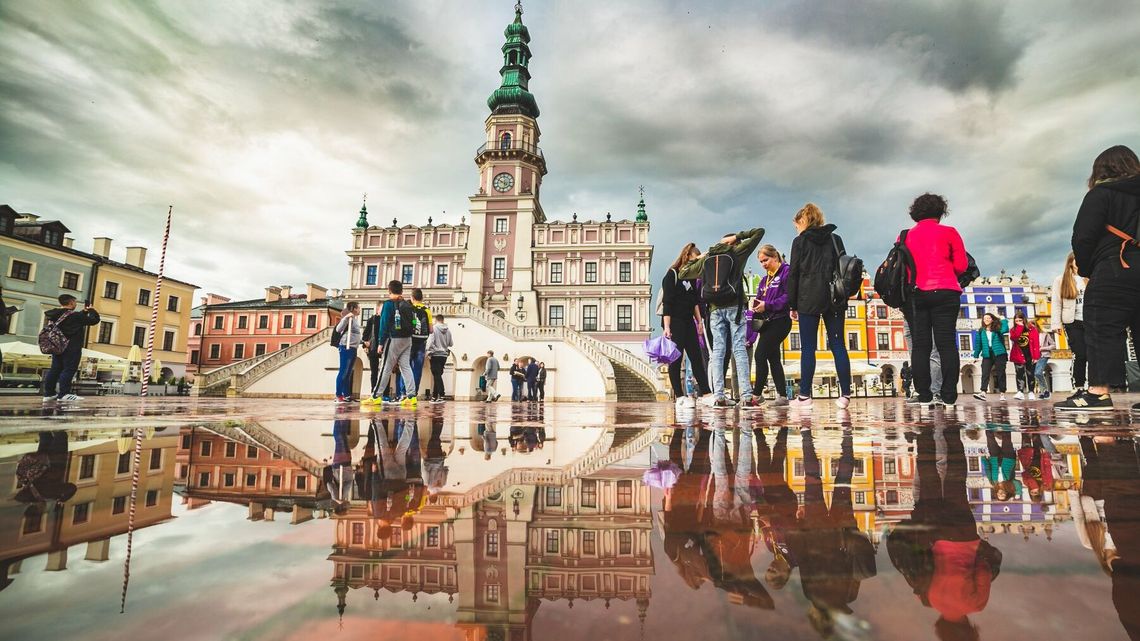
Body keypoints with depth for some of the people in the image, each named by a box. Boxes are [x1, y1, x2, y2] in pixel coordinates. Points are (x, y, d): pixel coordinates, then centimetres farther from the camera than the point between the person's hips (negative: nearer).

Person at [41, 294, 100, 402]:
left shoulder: (55, 314, 10)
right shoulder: (75, 316, -15)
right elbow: (94, 320, -10)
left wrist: (84, 312, 18)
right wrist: (91, 310, 5)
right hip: (72, 348, -8)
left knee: (55, 369, 11)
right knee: (69, 370, -5)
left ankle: (49, 393, 14)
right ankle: (63, 394, -7)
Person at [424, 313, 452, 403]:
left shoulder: (434, 328, -8)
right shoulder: (448, 330, 4)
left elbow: (430, 341, -15)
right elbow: (450, 344, 8)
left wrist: (429, 351, -11)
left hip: (435, 355, -5)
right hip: (444, 355, 5)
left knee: (437, 376, -5)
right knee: (438, 375, 13)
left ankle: (441, 396, -15)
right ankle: (434, 396, 18)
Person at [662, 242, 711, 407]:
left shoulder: (691, 277, 13)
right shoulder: (672, 275, -8)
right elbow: (667, 302, -14)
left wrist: (699, 322, 11)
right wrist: (666, 327, -20)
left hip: (688, 322, 7)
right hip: (674, 322, -7)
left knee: (696, 357, 4)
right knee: (675, 359, -2)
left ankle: (706, 393, 5)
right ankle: (679, 396, 2)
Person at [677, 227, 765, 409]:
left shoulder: (705, 259, 14)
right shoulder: (737, 252, 6)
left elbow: (682, 274, 23)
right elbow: (759, 232, 11)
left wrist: (696, 259, 31)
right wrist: (737, 236, 12)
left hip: (715, 309, 3)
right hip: (734, 307, -3)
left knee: (718, 351, 3)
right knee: (739, 350, -5)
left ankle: (718, 396, -1)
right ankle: (746, 397, -9)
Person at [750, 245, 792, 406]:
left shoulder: (786, 271, -7)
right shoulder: (765, 279, 19)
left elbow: (789, 296, -18)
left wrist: (767, 305, -20)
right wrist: (756, 304, -4)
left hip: (780, 321, -9)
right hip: (767, 322, 9)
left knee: (760, 354, -11)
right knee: (773, 357, 8)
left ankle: (756, 393, -3)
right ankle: (782, 396, 13)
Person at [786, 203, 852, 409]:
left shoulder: (800, 241, 0)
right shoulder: (835, 239, 12)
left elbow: (793, 274, -2)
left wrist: (792, 305, 2)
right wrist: (842, 297, 13)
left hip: (808, 300, -4)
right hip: (834, 299, 4)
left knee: (808, 348, 0)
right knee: (838, 346, 5)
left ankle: (804, 395, 1)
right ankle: (845, 394, 4)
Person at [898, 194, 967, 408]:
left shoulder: (906, 236, 10)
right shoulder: (949, 232, 5)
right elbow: (961, 265, 2)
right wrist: (946, 273, 20)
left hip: (916, 294, 2)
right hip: (945, 293, -1)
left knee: (920, 344, 4)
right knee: (946, 342, 0)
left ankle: (923, 395, 3)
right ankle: (948, 396, -1)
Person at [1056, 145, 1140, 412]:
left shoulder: (1101, 194, 0)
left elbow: (1082, 237, -9)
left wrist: (1085, 270, 4)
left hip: (1114, 273, -6)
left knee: (1103, 331, -8)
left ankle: (1099, 392, -13)